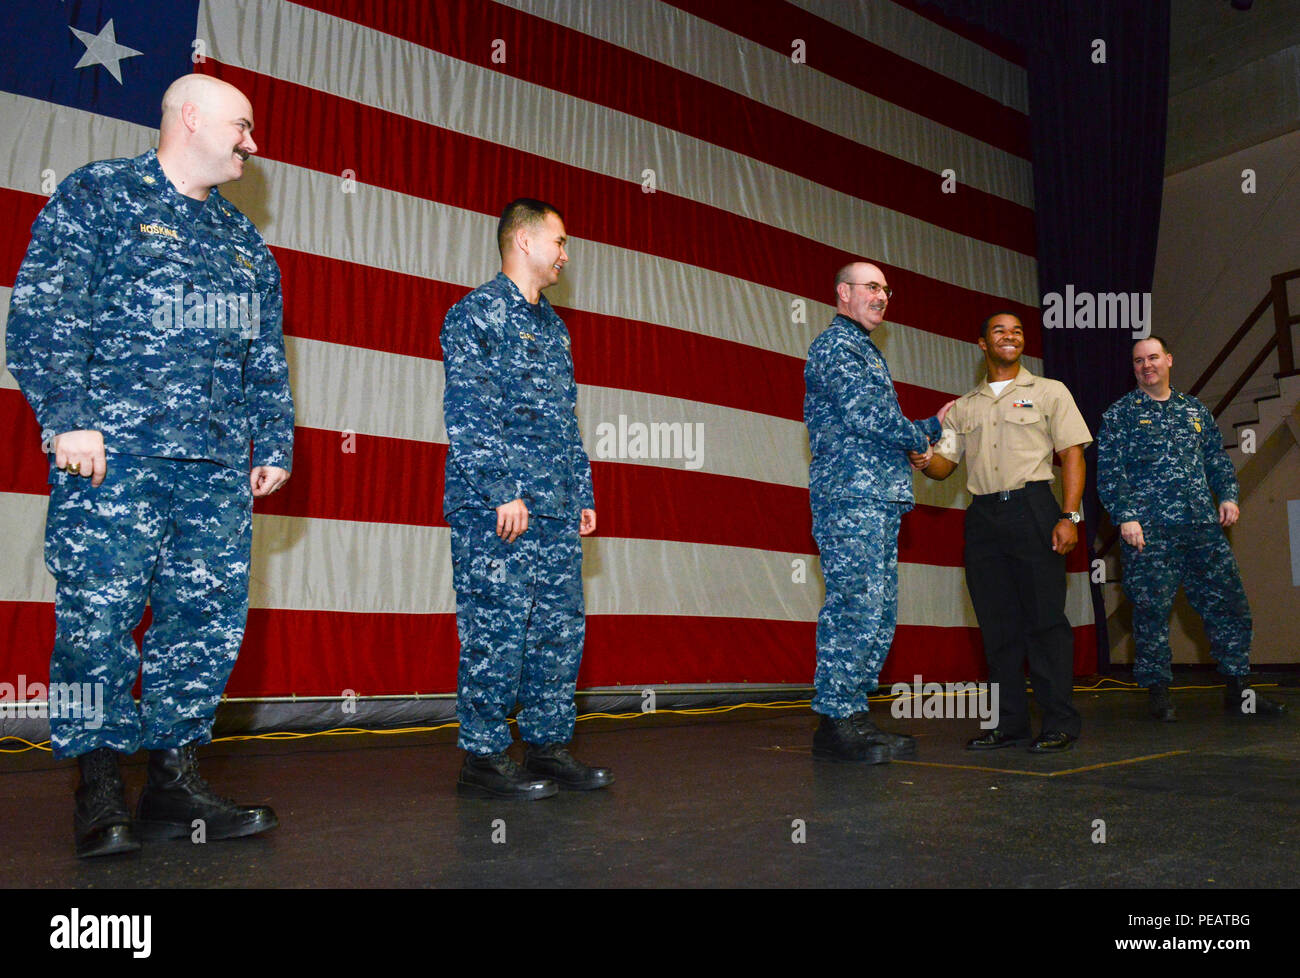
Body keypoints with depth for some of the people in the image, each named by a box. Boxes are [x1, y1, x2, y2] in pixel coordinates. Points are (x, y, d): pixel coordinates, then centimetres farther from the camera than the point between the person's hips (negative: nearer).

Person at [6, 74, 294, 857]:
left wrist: (274, 444, 15)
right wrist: (68, 416, -13)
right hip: (116, 452, -5)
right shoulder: (98, 196, 6)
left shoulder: (246, 241, 23)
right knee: (99, 613, -6)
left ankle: (174, 780, 11)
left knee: (210, 617, 2)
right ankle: (101, 789, 7)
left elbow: (268, 360, 23)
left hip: (219, 467, 6)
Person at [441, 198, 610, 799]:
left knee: (561, 628, 9)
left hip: (557, 509, 9)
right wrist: (502, 491, -18)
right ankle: (484, 760, 6)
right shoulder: (478, 312, -3)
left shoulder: (552, 326, 22)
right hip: (495, 508, -8)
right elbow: (467, 413, -12)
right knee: (496, 632, -4)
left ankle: (549, 748, 19)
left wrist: (583, 494, 18)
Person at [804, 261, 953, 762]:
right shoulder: (834, 344, -4)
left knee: (878, 616, 8)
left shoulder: (866, 351, 27)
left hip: (879, 499, 10)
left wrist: (935, 424, 19)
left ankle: (851, 716, 14)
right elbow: (866, 416, -16)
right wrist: (921, 437, -1)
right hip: (852, 498, -10)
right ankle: (837, 723, -6)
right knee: (855, 610, -11)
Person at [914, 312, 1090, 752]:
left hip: (1032, 508, -3)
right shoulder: (963, 407, 19)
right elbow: (946, 464, 13)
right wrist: (927, 462, -12)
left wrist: (1070, 516, -9)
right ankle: (1008, 722, 11)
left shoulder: (1049, 392, 10)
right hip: (983, 515, 4)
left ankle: (1060, 723, 1)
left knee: (1045, 618, -6)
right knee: (997, 623, 4)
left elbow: (1072, 455, 3)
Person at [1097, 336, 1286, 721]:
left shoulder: (1194, 410, 18)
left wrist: (1228, 495, 7)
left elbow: (1217, 458, 23)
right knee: (1152, 609, -3)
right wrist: (1125, 517, -12)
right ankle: (1158, 692, 9)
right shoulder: (1120, 414, 4)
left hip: (1203, 526, 4)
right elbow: (1109, 472, -3)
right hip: (1148, 530, -4)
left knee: (1229, 603, 4)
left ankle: (1237, 690, 16)